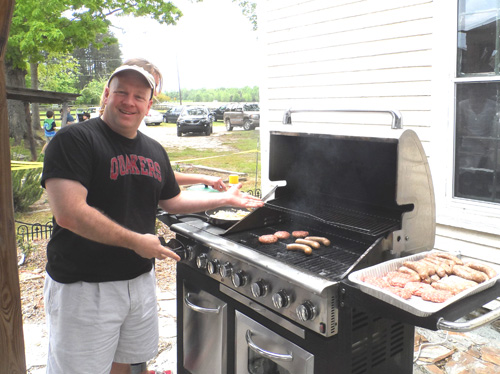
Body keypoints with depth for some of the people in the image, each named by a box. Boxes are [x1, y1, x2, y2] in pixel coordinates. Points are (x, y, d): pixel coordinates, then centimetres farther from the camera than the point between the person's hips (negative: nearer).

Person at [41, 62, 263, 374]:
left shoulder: (155, 151, 9)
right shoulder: (75, 140, -16)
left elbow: (171, 201, 21)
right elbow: (69, 213, -26)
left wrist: (225, 198, 17)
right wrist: (136, 241, -20)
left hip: (140, 278, 7)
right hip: (84, 286, -7)